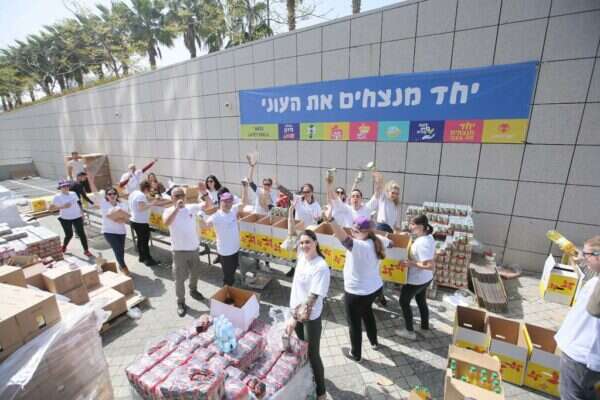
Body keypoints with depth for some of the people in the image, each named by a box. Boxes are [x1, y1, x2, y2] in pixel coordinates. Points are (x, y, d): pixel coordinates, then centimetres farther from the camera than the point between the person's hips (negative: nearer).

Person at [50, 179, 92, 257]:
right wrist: (62, 207, -21)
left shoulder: (73, 194, 5)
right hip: (65, 219, -2)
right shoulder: (57, 197, -6)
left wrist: (82, 213, 12)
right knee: (69, 235, 5)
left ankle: (86, 250, 5)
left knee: (81, 233, -1)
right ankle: (63, 247, 37)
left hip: (77, 217, 2)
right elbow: (51, 208, -9)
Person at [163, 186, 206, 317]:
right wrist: (177, 208, -38)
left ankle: (193, 290, 49)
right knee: (179, 278, 8)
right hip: (179, 251, -3)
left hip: (193, 248, 4)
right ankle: (181, 302, 26)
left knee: (195, 273, 23)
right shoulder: (169, 211, -11)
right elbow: (166, 223, -31)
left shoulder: (191, 207, -2)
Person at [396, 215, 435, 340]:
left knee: (404, 302, 12)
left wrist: (412, 263, -28)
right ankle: (425, 326, 46)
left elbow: (430, 266, -33)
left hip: (416, 280, -9)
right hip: (426, 278, 9)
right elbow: (433, 256, 11)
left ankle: (409, 331, 25)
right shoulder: (429, 237, -3)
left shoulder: (421, 243, -32)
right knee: (421, 301, 27)